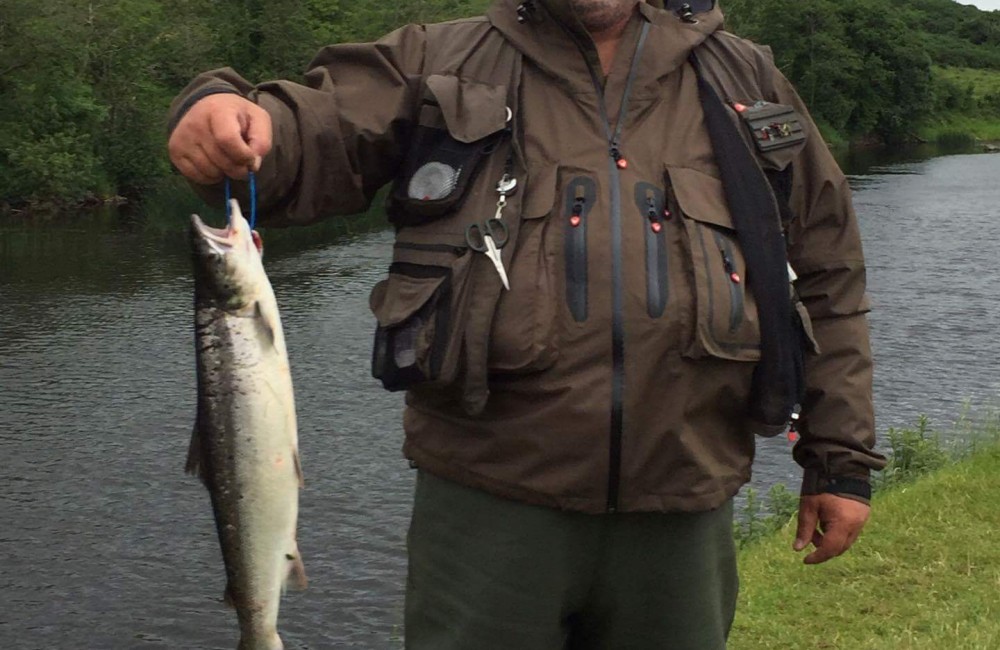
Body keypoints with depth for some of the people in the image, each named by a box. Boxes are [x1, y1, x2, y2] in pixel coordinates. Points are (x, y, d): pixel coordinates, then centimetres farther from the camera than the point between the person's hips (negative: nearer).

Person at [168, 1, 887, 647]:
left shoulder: (745, 81, 10)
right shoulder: (441, 64, 6)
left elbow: (830, 273, 12)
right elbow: (313, 128, -5)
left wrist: (841, 458, 8)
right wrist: (232, 114, -29)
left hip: (681, 512, 2)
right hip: (491, 504, -2)